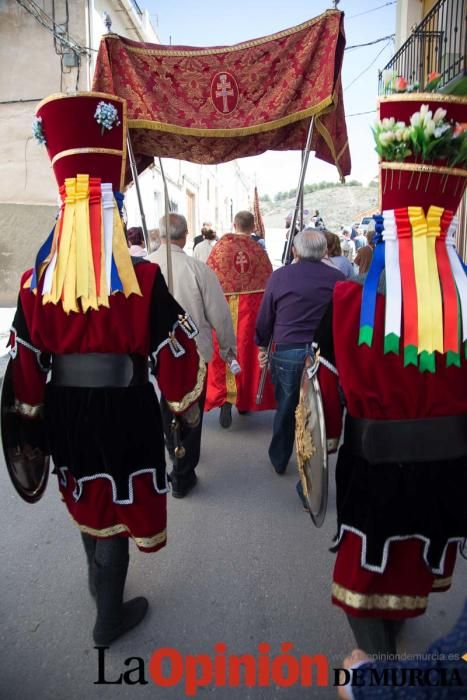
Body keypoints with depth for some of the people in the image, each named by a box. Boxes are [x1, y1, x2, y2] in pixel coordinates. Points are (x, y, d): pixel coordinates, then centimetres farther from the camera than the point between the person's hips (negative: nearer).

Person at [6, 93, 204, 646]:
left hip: (66, 410, 5)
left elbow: (25, 363, 0)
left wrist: (32, 421, 13)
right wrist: (186, 405, 4)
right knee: (118, 506, 14)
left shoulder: (36, 281, -5)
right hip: (125, 411, -4)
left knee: (86, 499, 27)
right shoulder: (144, 279, -17)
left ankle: (98, 578, 52)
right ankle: (110, 616, 31)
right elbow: (174, 352, -13)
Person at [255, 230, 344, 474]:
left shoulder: (279, 276, -3)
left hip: (287, 352, 0)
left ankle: (279, 460, 33)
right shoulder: (337, 278, 0)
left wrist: (262, 345, 17)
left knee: (285, 408, 16)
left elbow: (265, 315, 3)